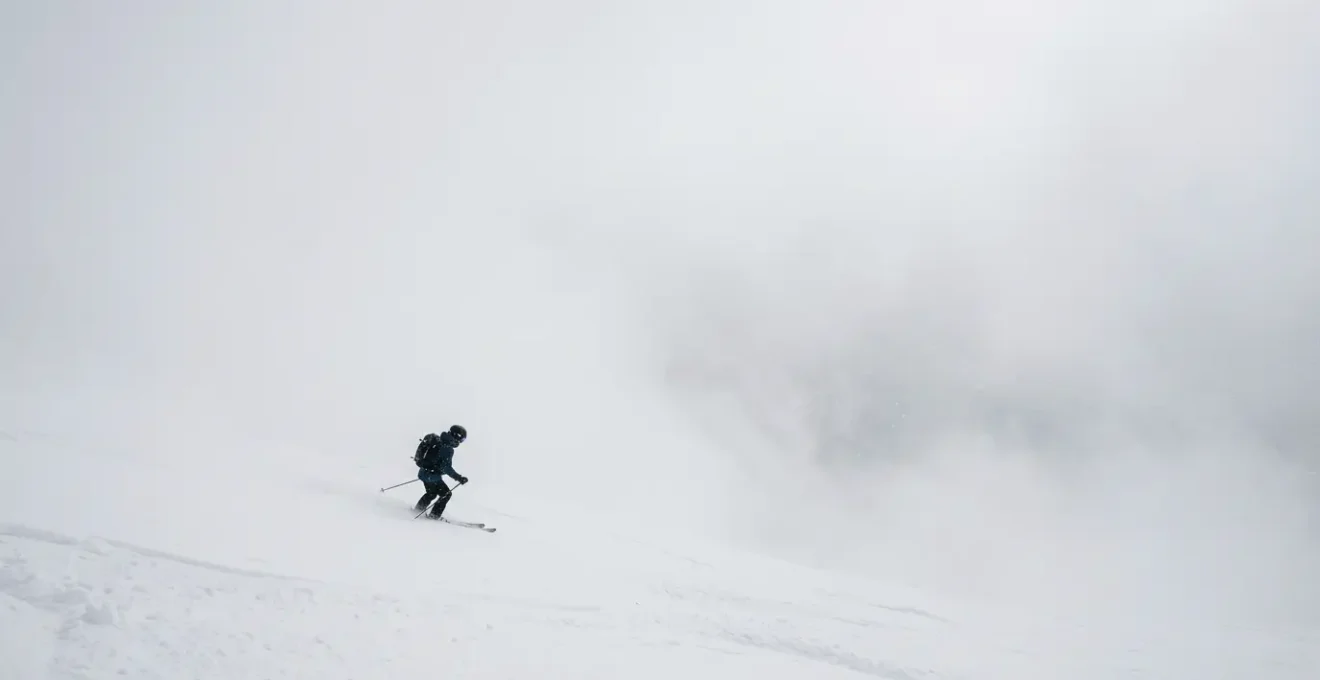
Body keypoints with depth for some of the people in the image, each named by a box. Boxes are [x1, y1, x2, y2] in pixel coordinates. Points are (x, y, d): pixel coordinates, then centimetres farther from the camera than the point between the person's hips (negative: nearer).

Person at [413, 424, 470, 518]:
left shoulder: (437, 440, 5)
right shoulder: (448, 449, -22)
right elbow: (447, 468, -23)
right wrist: (459, 478, -21)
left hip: (423, 472, 9)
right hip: (432, 476, -9)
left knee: (432, 493, 30)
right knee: (446, 494, 5)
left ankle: (418, 508, 41)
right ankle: (434, 514, 4)